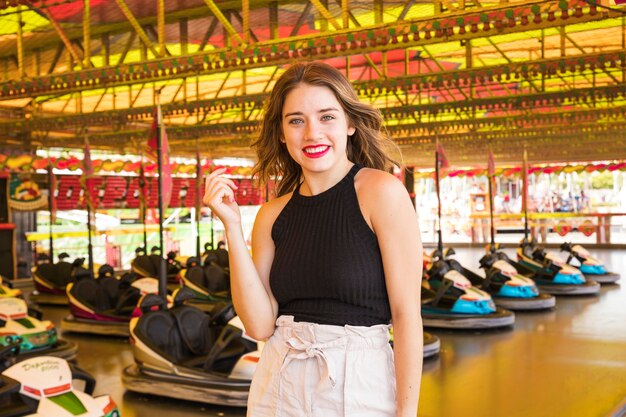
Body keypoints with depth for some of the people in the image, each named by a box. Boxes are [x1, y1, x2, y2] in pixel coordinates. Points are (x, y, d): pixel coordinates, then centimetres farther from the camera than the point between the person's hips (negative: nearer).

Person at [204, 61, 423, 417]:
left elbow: (406, 313, -12)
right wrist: (232, 227, -9)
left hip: (360, 384, -4)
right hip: (279, 387, 4)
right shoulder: (273, 214, 2)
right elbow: (260, 324, -4)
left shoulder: (381, 192, -11)